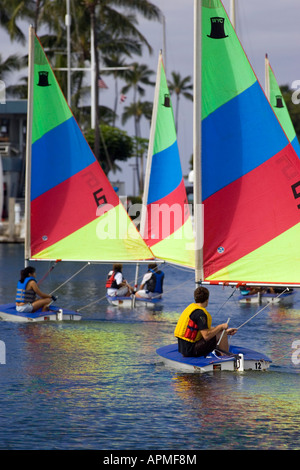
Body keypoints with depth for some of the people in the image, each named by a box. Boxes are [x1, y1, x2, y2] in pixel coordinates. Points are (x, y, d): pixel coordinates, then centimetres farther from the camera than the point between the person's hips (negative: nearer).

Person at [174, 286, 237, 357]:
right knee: (222, 335, -8)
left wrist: (226, 331, 18)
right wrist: (221, 327, -8)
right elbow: (206, 336, -23)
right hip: (190, 350, -10)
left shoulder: (192, 307, 13)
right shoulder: (200, 313, -18)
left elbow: (206, 329, 19)